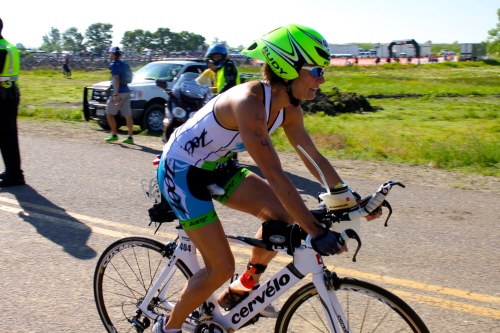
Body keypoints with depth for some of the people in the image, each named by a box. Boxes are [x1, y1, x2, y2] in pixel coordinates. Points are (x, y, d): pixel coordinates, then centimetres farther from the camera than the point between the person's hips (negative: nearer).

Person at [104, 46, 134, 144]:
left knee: (109, 113, 4)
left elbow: (116, 80, -19)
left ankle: (114, 135, 5)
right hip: (126, 92, 8)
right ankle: (130, 137, 4)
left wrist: (115, 94, -23)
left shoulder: (114, 64, -10)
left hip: (119, 92, -8)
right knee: (127, 115, 4)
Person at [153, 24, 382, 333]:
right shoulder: (249, 101, -33)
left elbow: (315, 159, 1)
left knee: (284, 213, -4)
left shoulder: (289, 108, -6)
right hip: (180, 170, -8)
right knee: (222, 268, -8)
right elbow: (275, 175, -38)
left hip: (215, 166, 8)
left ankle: (242, 291, 16)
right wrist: (316, 232, -39)